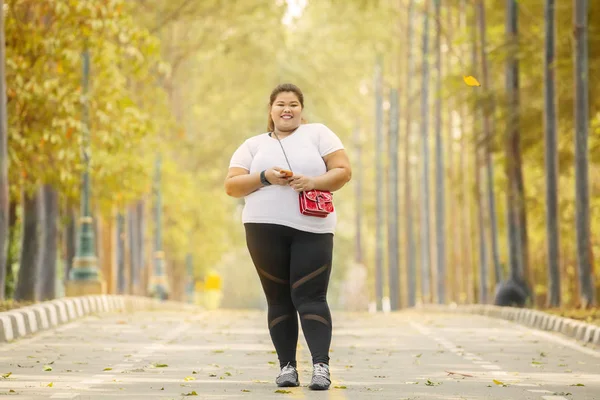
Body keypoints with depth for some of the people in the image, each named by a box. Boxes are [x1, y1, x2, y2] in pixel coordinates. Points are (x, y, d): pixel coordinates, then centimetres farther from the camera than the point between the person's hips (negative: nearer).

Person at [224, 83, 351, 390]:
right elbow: (231, 186, 7)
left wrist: (313, 182, -14)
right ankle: (287, 366, 5)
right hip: (265, 228, 2)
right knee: (279, 299, 2)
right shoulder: (253, 145, 15)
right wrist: (264, 177, -10)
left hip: (312, 229, -2)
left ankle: (321, 365, -14)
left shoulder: (318, 134, 11)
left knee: (309, 297, -10)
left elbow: (343, 171, 3)